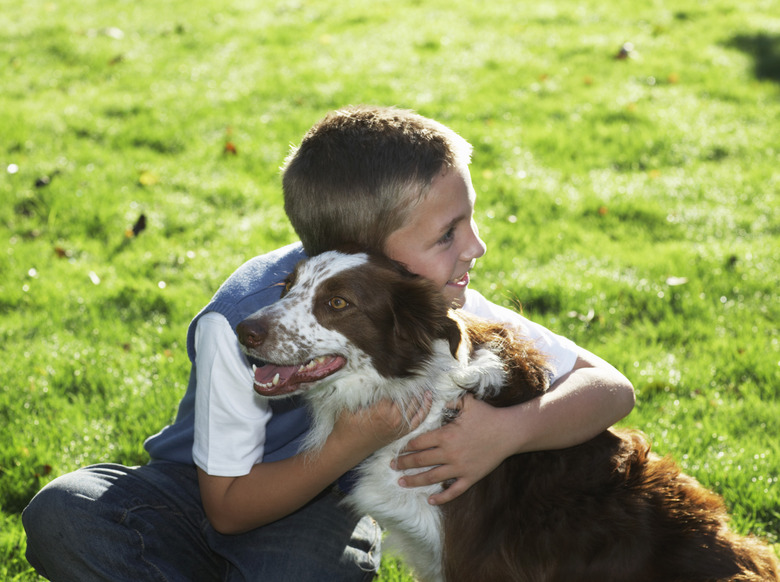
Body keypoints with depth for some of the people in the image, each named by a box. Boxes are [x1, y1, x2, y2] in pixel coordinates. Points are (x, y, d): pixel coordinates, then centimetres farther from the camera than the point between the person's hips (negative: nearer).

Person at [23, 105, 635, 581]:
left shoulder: (444, 307, -21)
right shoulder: (241, 321, -29)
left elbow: (610, 387, -19)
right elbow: (227, 507, -19)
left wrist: (508, 429, -38)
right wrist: (349, 448, -34)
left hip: (325, 507, 1)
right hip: (207, 490, -1)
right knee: (63, 517, -30)